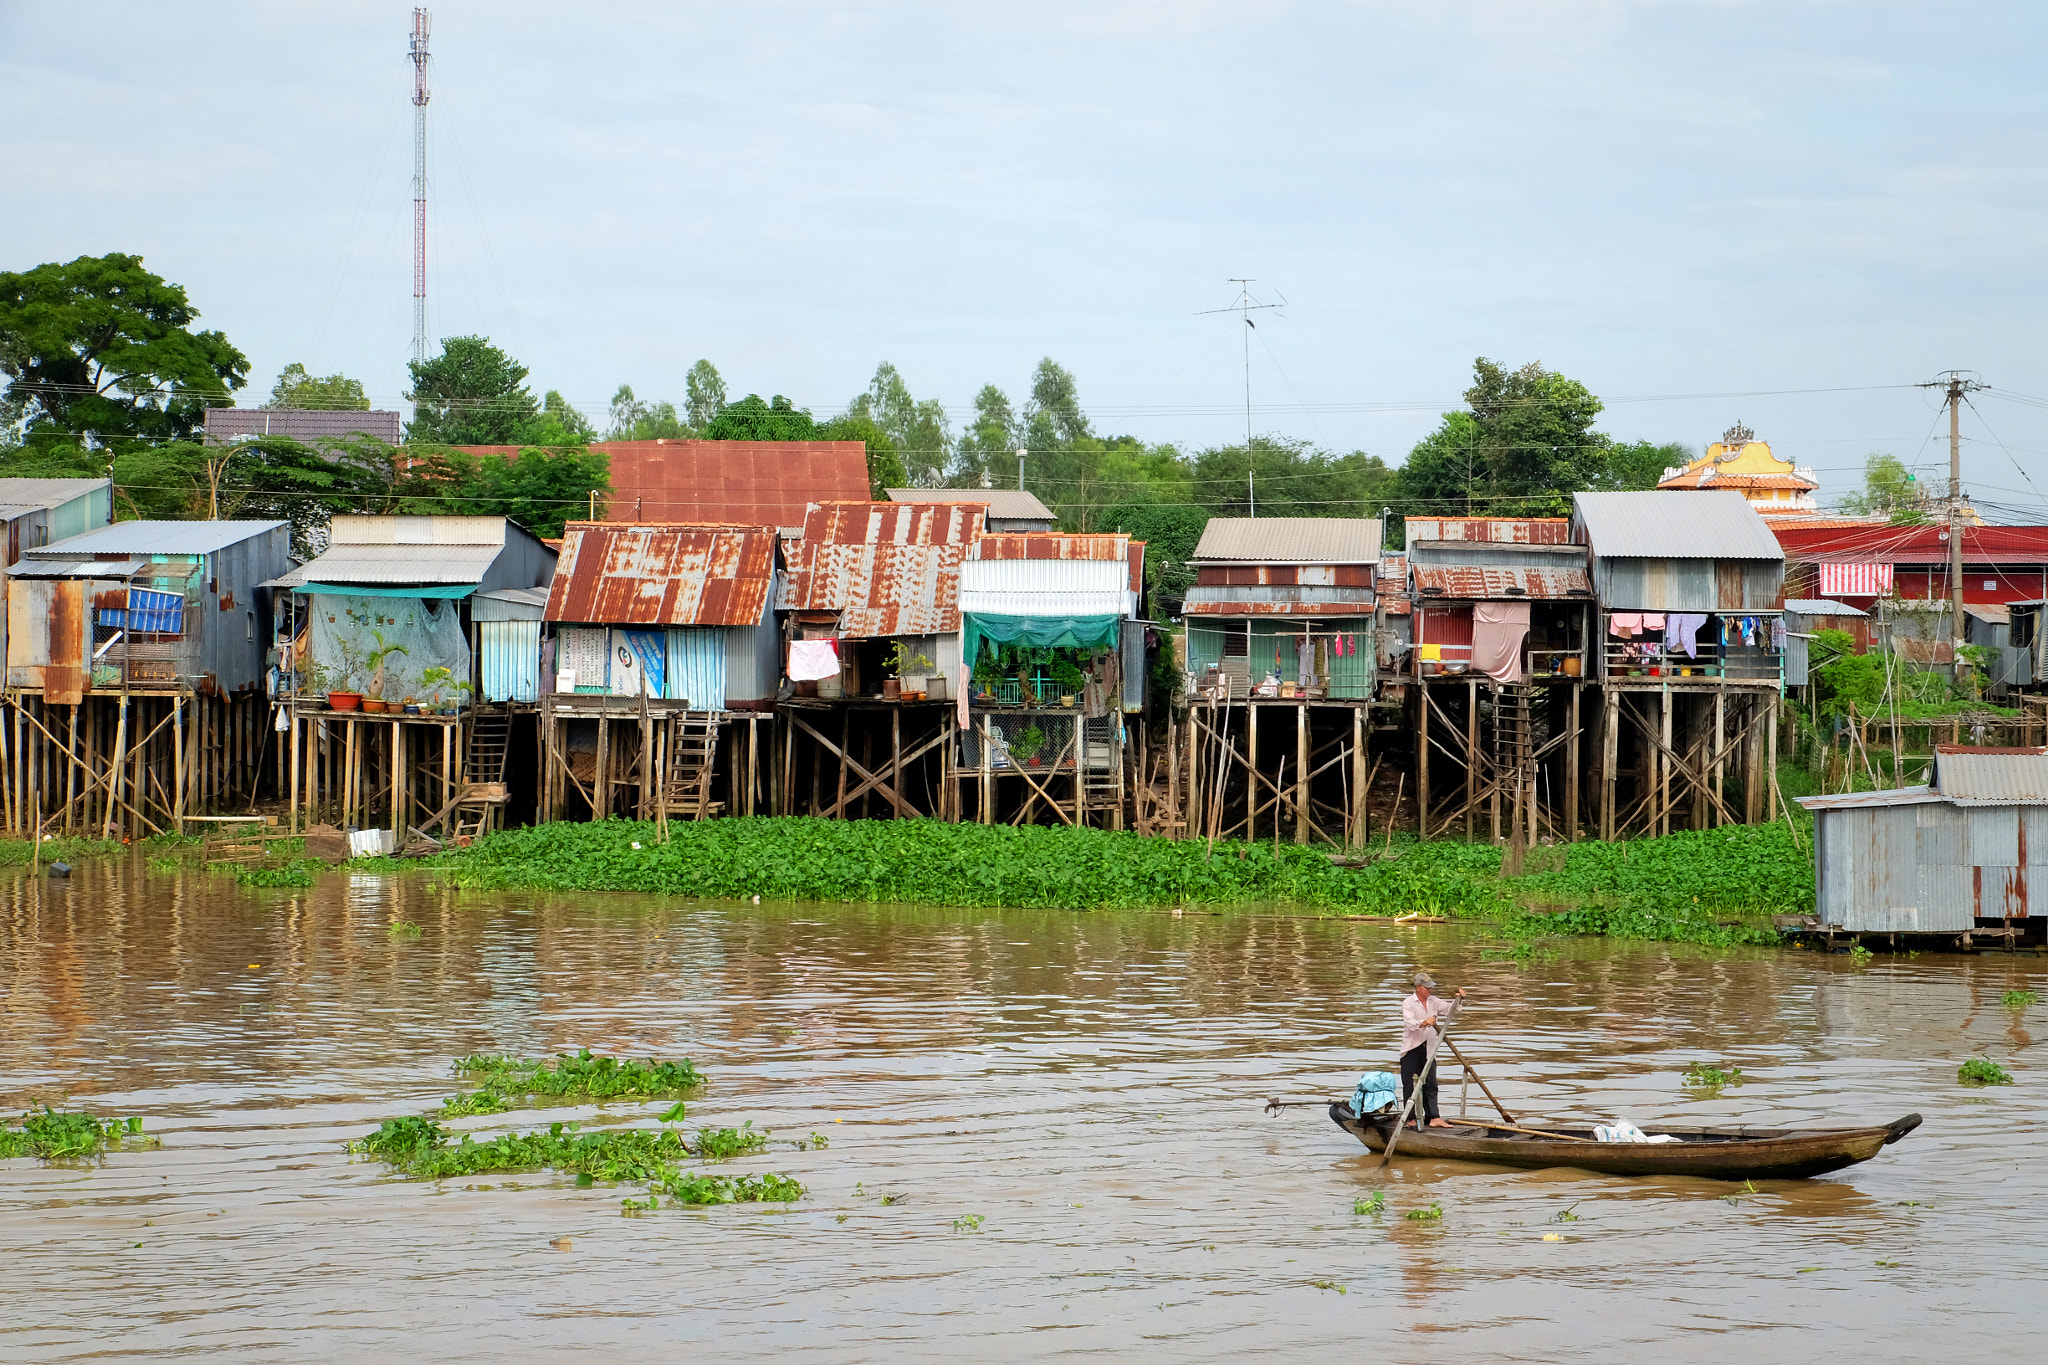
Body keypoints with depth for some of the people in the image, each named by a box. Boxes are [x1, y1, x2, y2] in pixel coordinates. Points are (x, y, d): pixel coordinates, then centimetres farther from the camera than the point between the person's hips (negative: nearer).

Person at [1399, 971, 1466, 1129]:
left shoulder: (1433, 1001, 11)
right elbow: (1410, 1023, -22)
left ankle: (1434, 1118, 4)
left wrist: (1458, 1000, -2)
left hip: (1428, 1049, 5)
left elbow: (1450, 1010, 16)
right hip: (1411, 1050, -5)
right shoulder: (1408, 1003, -8)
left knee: (1430, 1084, 4)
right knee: (1410, 1085, -1)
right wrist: (1424, 1023, -39)